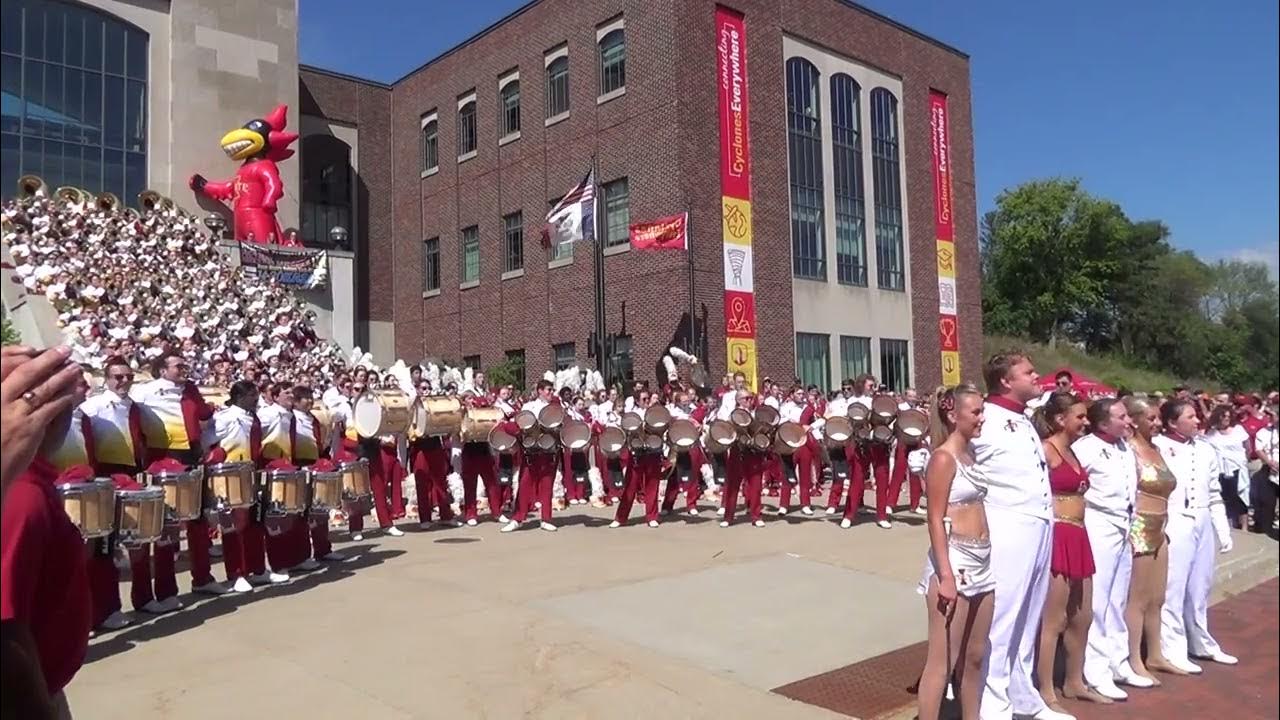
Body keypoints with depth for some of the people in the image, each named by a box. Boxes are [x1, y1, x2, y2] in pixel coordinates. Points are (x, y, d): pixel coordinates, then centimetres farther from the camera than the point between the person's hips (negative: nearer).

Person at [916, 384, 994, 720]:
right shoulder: (943, 458, -12)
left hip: (982, 562, 9)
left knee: (974, 657, 16)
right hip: (954, 561, -8)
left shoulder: (971, 454, 12)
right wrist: (946, 575, -20)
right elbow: (935, 521, -15)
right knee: (942, 661, -4)